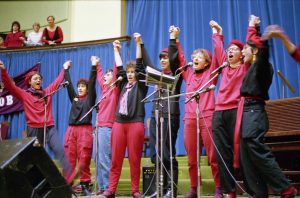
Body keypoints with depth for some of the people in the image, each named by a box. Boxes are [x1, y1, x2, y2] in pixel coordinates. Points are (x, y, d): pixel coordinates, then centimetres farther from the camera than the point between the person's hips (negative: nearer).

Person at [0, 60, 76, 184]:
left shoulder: (47, 92, 14)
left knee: (60, 151, -14)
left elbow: (58, 81, 23)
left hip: (49, 128, 2)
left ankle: (69, 178, -19)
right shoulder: (24, 94, 5)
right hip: (34, 129, -1)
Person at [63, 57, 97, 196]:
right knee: (69, 160, 2)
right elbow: (69, 84, 17)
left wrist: (94, 66, -6)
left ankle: (85, 186, 1)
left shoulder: (90, 98, 8)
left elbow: (92, 83, -1)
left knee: (84, 161, -5)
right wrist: (66, 69, 19)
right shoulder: (74, 98, 18)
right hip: (71, 130, 4)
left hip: (85, 130, -4)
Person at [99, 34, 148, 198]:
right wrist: (116, 50, 24)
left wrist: (139, 44, -5)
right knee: (116, 158, 3)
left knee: (134, 159, -1)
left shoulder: (141, 85, 6)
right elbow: (119, 68, 21)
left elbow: (140, 65, -1)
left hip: (136, 123, -4)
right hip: (119, 123, 4)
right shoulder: (124, 84, 17)